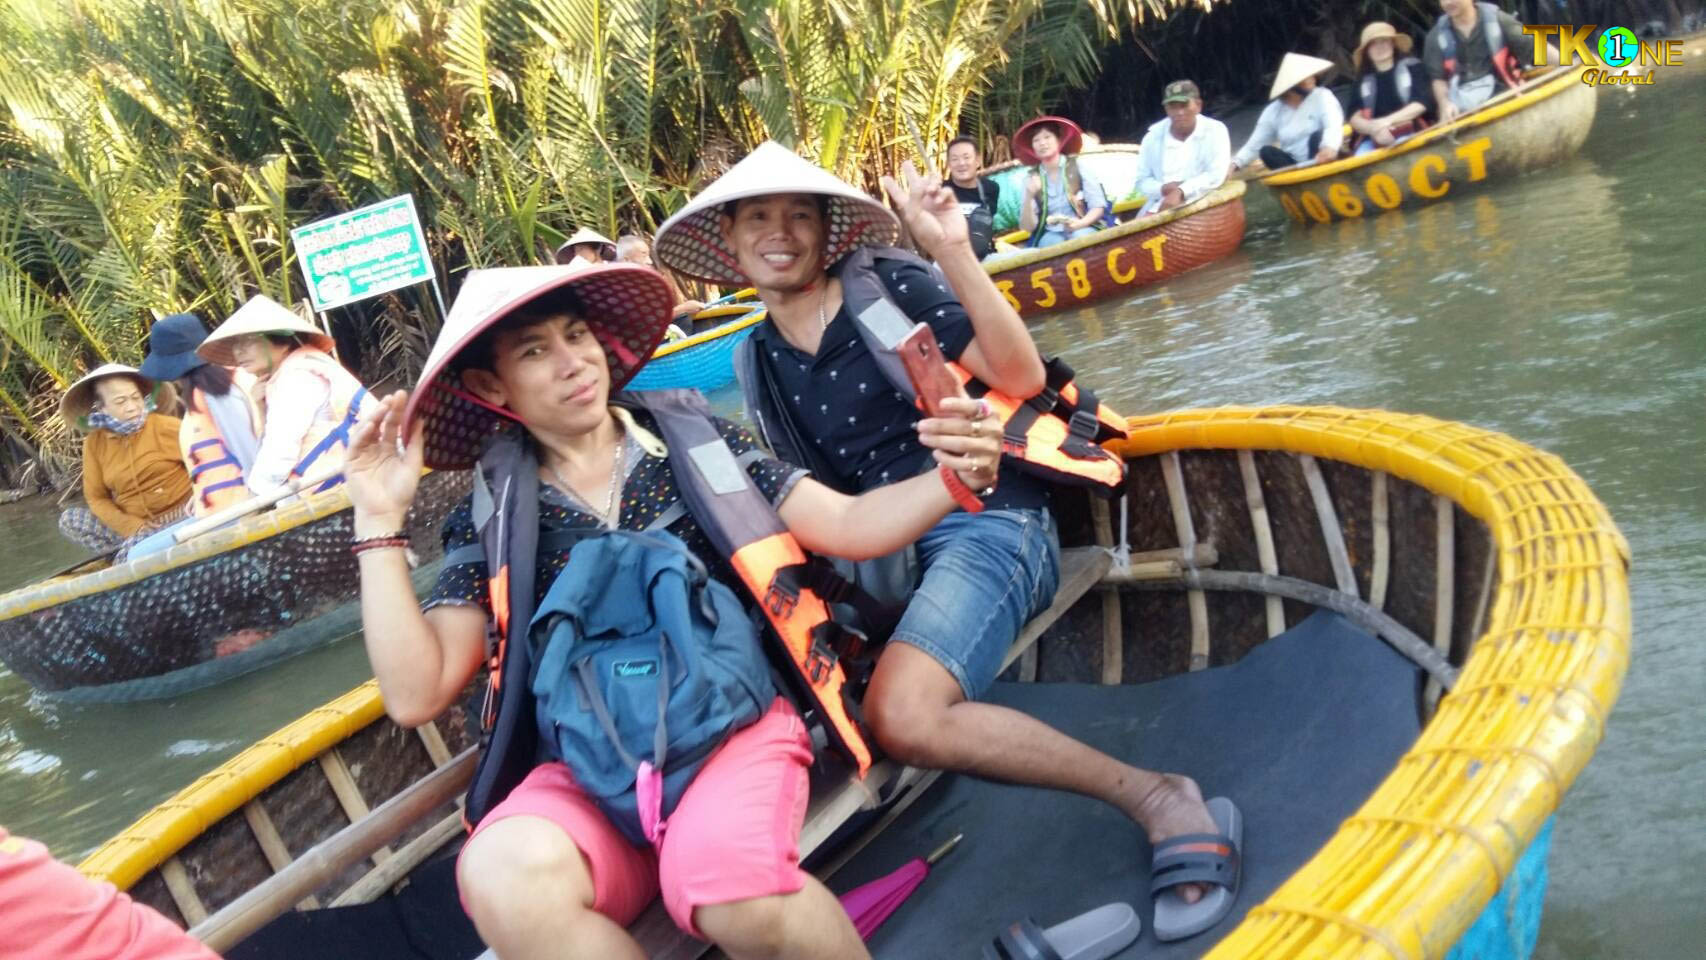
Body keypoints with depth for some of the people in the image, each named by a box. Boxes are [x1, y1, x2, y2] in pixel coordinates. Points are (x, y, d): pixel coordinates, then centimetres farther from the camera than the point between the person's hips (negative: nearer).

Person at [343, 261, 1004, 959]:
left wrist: (952, 480, -12)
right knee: (504, 879, -33)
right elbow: (416, 696, 2)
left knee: (729, 880, -34)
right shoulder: (490, 519, 9)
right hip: (590, 766, 1)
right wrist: (381, 524, -3)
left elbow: (848, 525, 7)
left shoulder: (694, 439, 10)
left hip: (735, 717, 0)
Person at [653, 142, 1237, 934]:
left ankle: (1152, 794, -17)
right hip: (876, 550, 7)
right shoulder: (757, 363, 13)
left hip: (983, 519, -7)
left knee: (902, 716, -32)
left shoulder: (888, 285, -3)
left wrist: (956, 253, -22)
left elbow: (1022, 378, -13)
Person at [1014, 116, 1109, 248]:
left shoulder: (1079, 166, 2)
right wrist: (1029, 196, -15)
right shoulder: (1031, 179, 6)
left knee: (1080, 237, -33)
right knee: (1052, 243, -33)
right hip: (1051, 234, 0)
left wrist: (1080, 224, -21)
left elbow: (1098, 206, -2)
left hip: (1082, 229, 0)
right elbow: (1027, 228, 0)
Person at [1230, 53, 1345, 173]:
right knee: (1266, 151, -18)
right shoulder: (1273, 111, 2)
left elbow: (1334, 126, -22)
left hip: (1321, 162, -2)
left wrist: (1330, 146, -47)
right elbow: (1253, 146, 1)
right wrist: (1235, 165, -21)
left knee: (1318, 136, -27)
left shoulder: (1322, 96, -4)